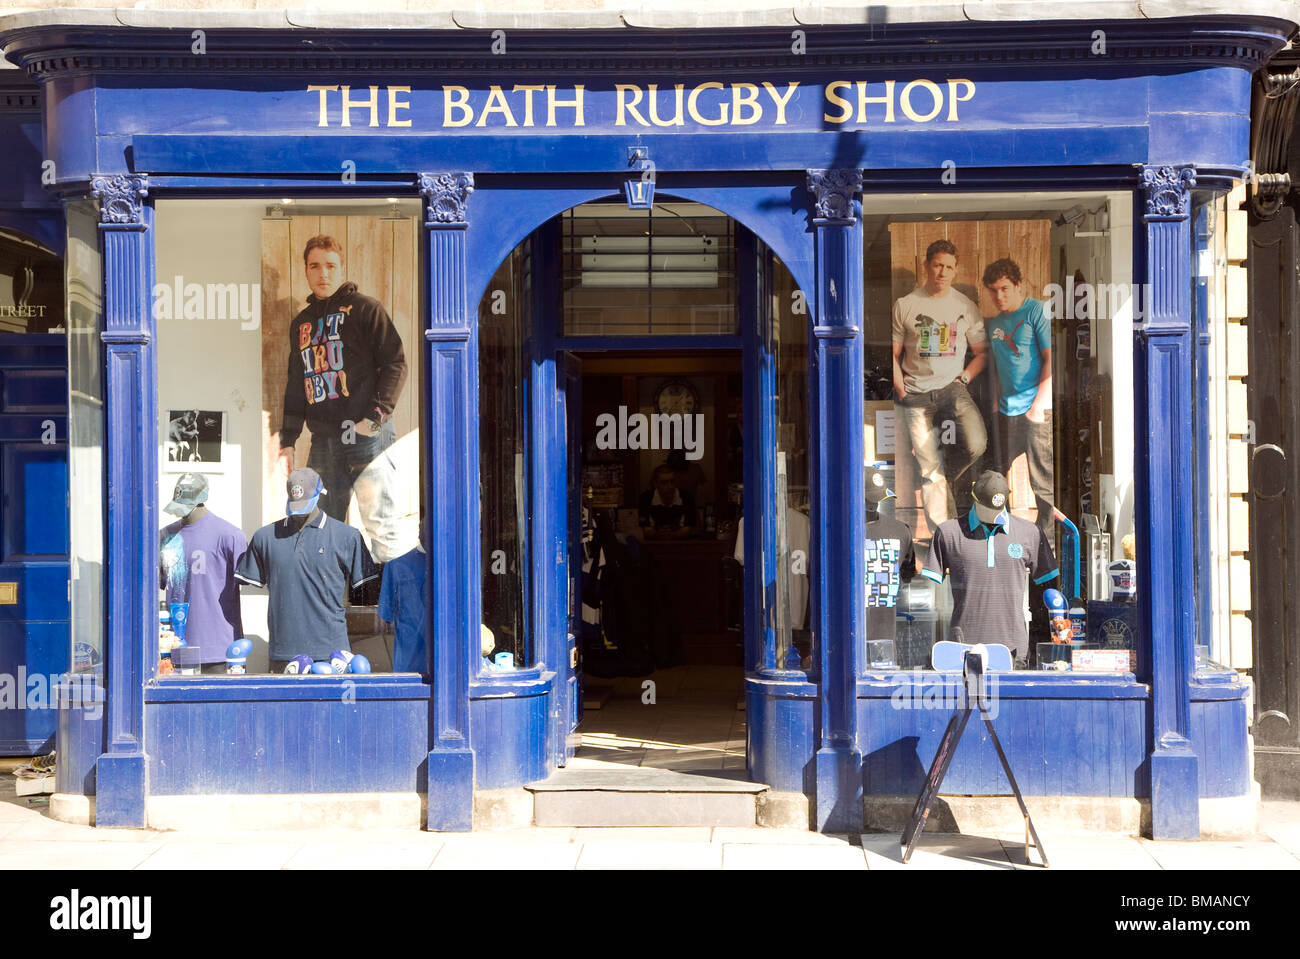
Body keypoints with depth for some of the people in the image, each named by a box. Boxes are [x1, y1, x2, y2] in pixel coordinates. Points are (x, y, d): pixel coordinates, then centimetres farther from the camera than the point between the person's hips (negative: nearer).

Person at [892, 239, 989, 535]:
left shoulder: (966, 307, 7)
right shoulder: (905, 305, 3)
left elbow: (981, 352, 14)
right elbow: (893, 354, 7)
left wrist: (964, 377, -2)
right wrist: (902, 390, -4)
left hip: (952, 388, 1)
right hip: (916, 396, -1)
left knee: (976, 445, -25)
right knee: (929, 469, -4)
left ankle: (946, 476, 8)